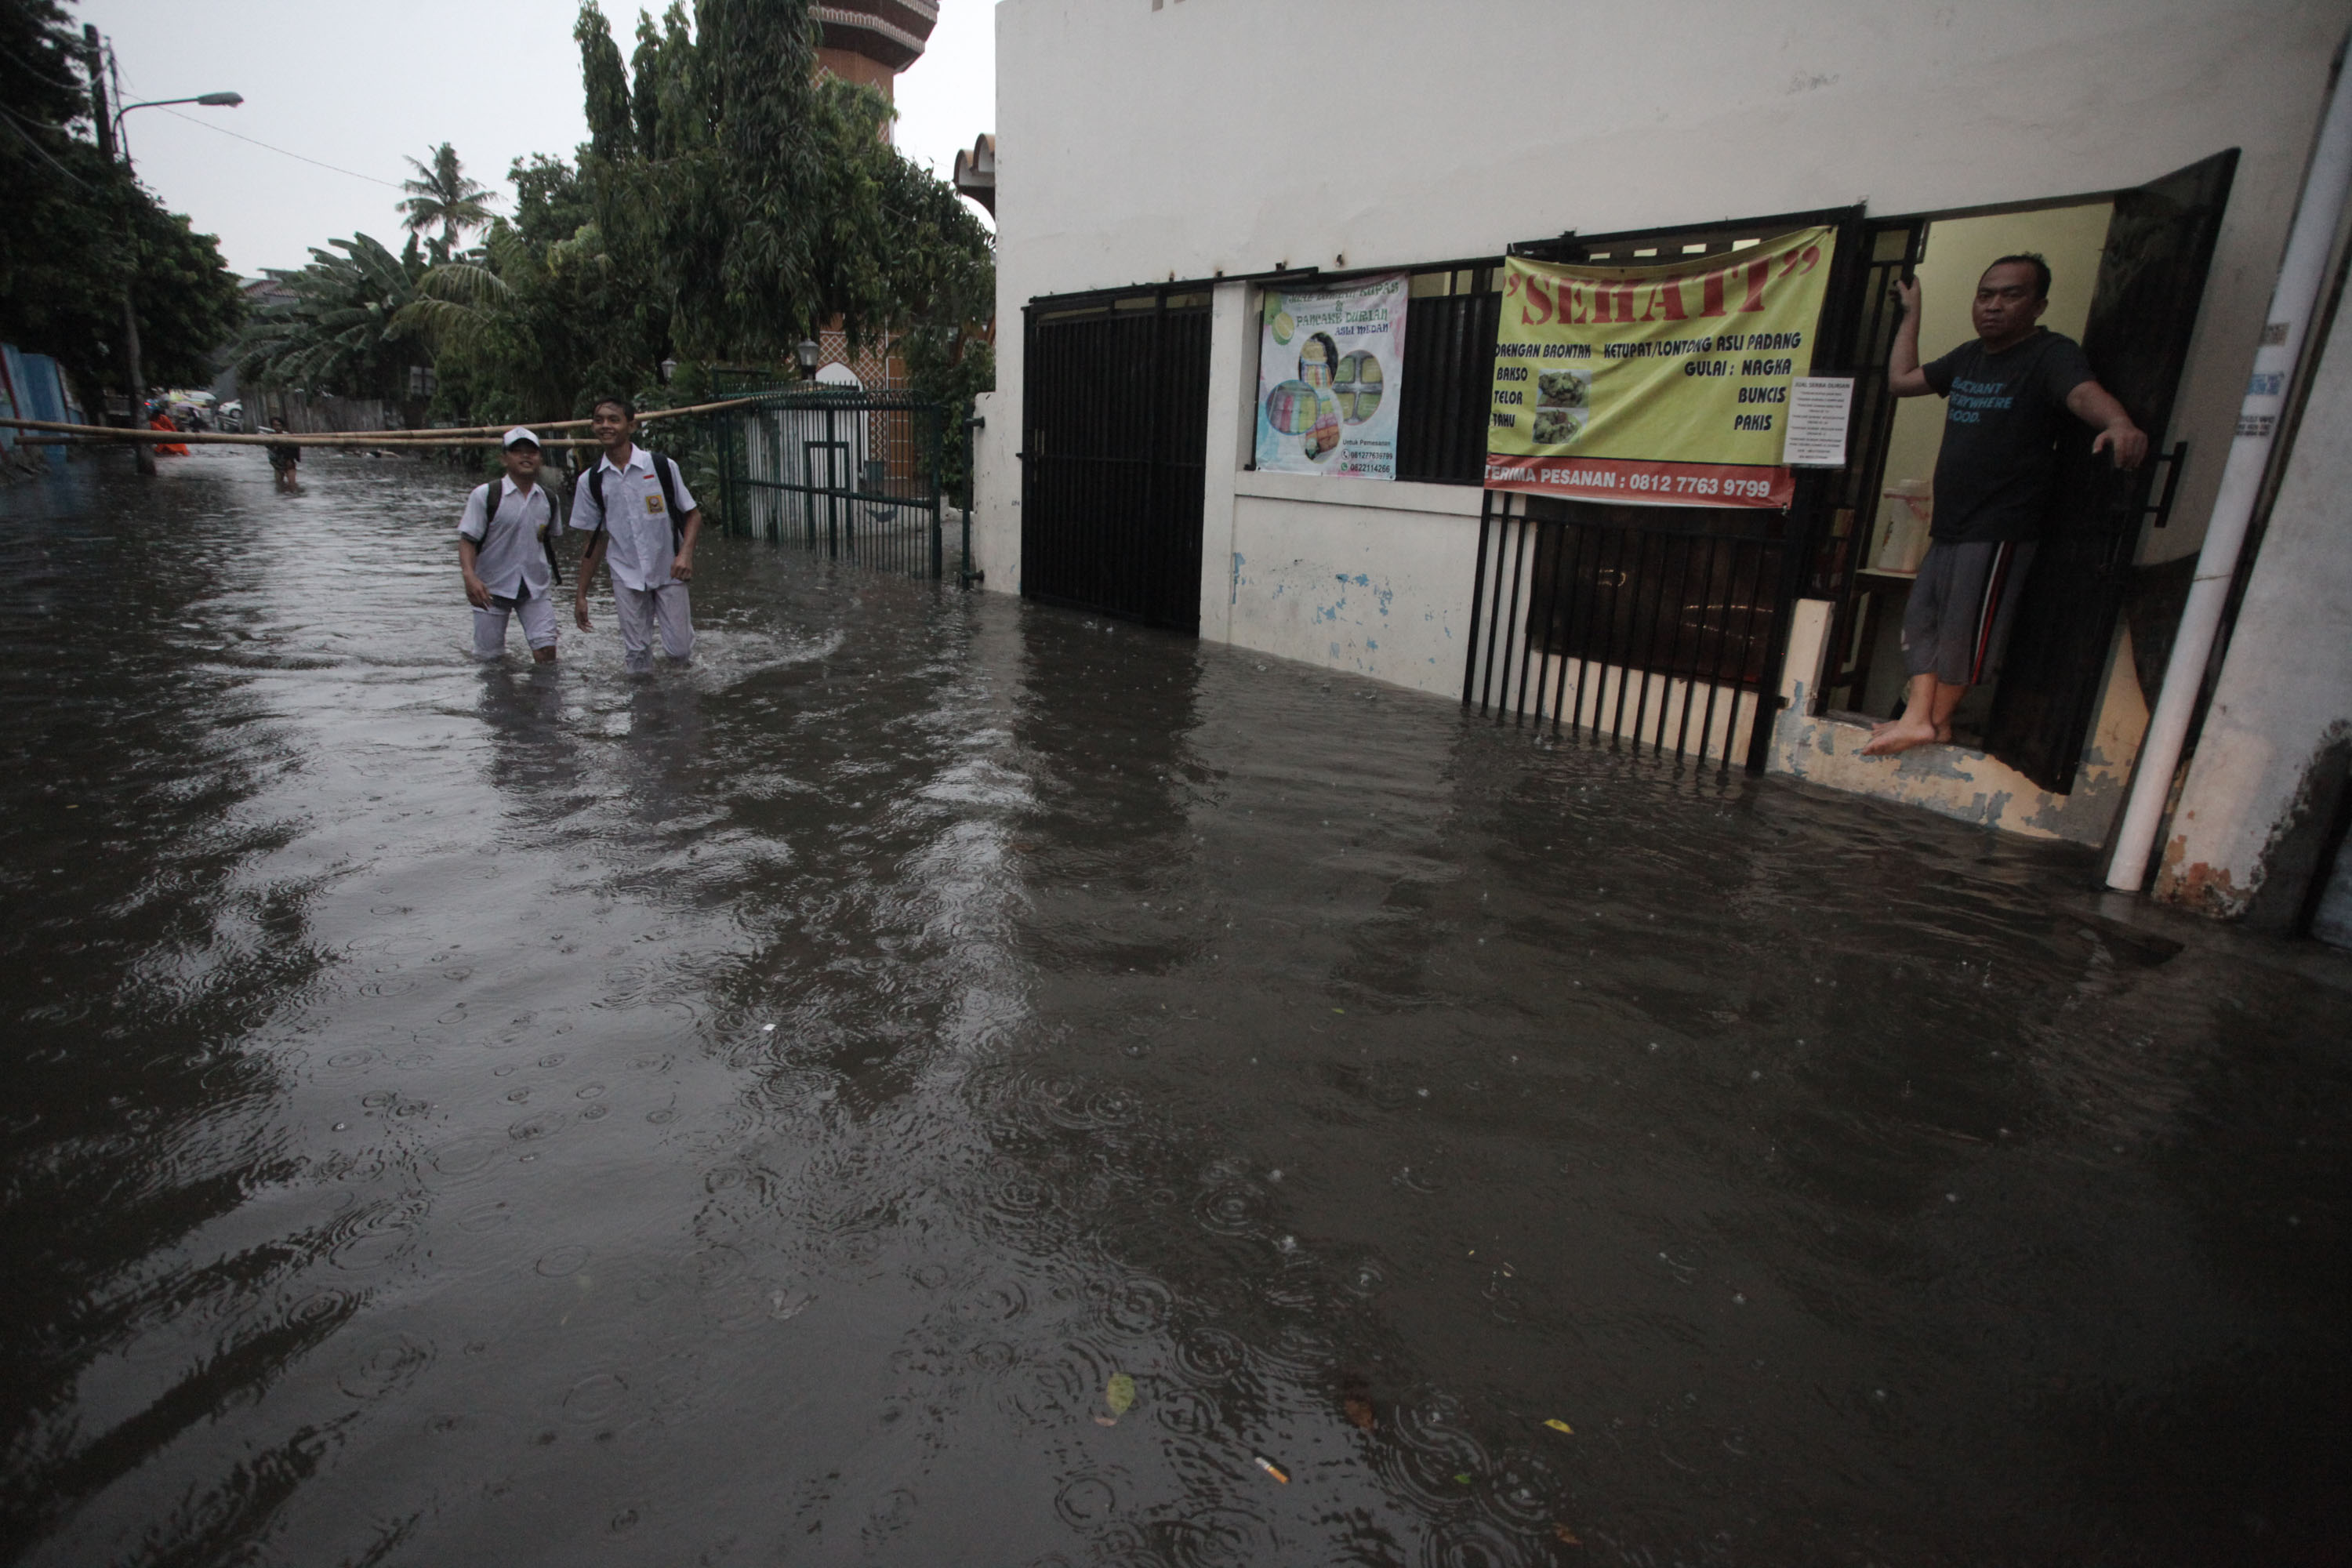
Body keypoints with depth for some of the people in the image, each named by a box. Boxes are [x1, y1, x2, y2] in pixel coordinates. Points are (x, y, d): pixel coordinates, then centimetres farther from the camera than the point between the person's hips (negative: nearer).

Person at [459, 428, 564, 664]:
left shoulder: (548, 499, 5)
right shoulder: (485, 494, -8)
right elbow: (468, 539, -10)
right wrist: (470, 576, -26)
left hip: (535, 586, 3)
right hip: (492, 586, -2)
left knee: (546, 650, -8)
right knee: (489, 657, 5)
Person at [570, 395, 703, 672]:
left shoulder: (662, 467, -8)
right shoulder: (591, 482, 0)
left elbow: (692, 515, -1)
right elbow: (595, 540, 7)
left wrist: (685, 554, -19)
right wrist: (581, 594, 6)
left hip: (668, 573, -2)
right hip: (627, 577, 2)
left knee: (680, 651, 0)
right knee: (636, 654, 3)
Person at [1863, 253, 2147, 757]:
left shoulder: (2051, 355, -10)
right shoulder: (1968, 357, 14)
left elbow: (2084, 393, -30)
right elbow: (1900, 379, 26)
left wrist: (2119, 423, -52)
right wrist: (1912, 312, 26)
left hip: (2001, 530, -8)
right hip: (1947, 525, 8)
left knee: (1965, 630, -3)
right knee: (1921, 617, 6)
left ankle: (1937, 717, 9)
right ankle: (1918, 716, 9)